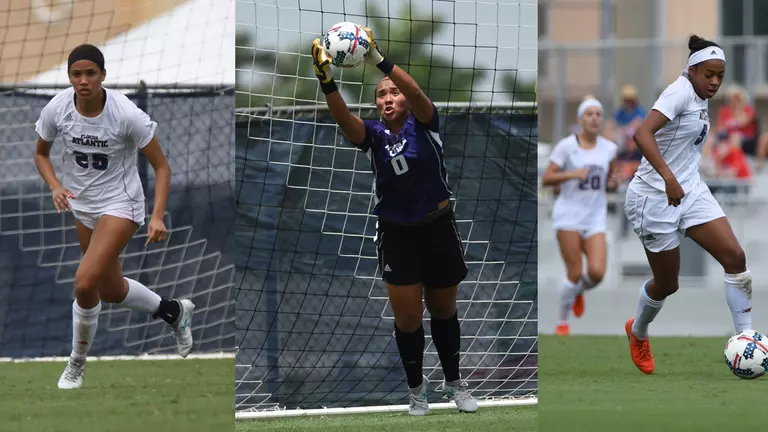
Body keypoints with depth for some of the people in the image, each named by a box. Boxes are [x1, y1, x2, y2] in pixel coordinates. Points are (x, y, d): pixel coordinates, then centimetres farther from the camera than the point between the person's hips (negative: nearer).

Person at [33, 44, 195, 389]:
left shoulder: (126, 114, -24)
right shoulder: (57, 109, -14)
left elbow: (161, 166, -14)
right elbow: (41, 154, 5)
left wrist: (157, 217, -26)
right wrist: (55, 187, -14)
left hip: (120, 204, -6)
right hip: (83, 206, 6)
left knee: (85, 283, -21)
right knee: (110, 291, 18)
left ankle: (77, 362, 3)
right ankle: (174, 311, 46)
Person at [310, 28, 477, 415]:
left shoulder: (423, 123, -9)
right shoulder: (373, 134, -6)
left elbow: (416, 93, -30)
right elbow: (342, 116, -25)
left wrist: (379, 61, -45)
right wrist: (326, 80, -45)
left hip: (438, 228, 0)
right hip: (396, 234, 0)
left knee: (443, 311, 14)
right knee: (407, 318, -2)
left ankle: (454, 382, 31)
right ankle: (416, 387, 18)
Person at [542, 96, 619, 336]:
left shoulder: (609, 149, 7)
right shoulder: (566, 146, -4)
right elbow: (546, 179, -6)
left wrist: (613, 183, -5)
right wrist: (572, 174, -21)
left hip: (595, 218, 3)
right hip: (569, 215, -3)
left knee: (597, 272, -14)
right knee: (575, 273, -9)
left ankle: (579, 291, 22)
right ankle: (562, 322, 11)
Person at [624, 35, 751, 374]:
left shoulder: (700, 98, 9)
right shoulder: (682, 92, -18)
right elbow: (642, 134, -32)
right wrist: (668, 178, -41)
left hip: (690, 190, 8)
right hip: (656, 199, -8)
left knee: (735, 257, -10)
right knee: (667, 283, 5)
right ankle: (637, 331, 36)